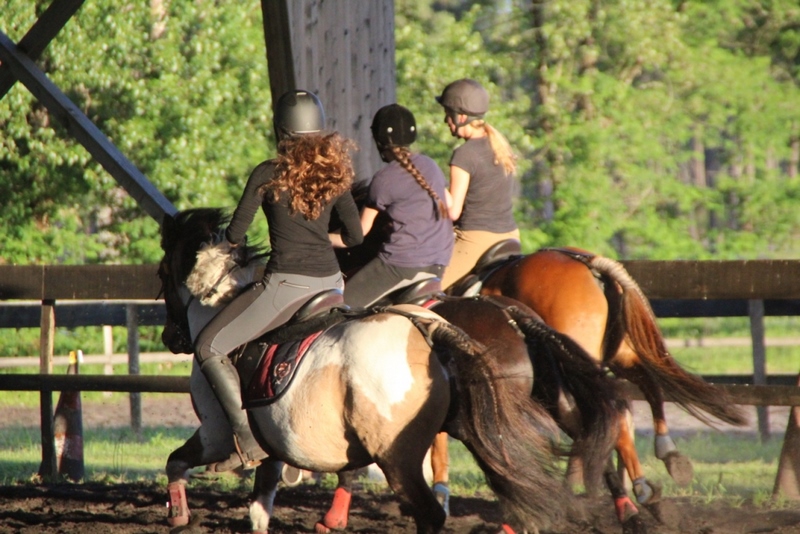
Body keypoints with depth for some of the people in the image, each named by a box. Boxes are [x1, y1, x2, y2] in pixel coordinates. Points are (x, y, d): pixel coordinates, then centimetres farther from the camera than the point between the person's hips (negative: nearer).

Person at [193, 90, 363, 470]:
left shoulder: (268, 174, -7)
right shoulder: (335, 173, 7)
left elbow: (235, 235, -4)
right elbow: (355, 236, 10)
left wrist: (230, 240, 20)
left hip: (287, 285, -6)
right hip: (331, 279, 6)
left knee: (208, 347, 1)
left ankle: (248, 442, -9)